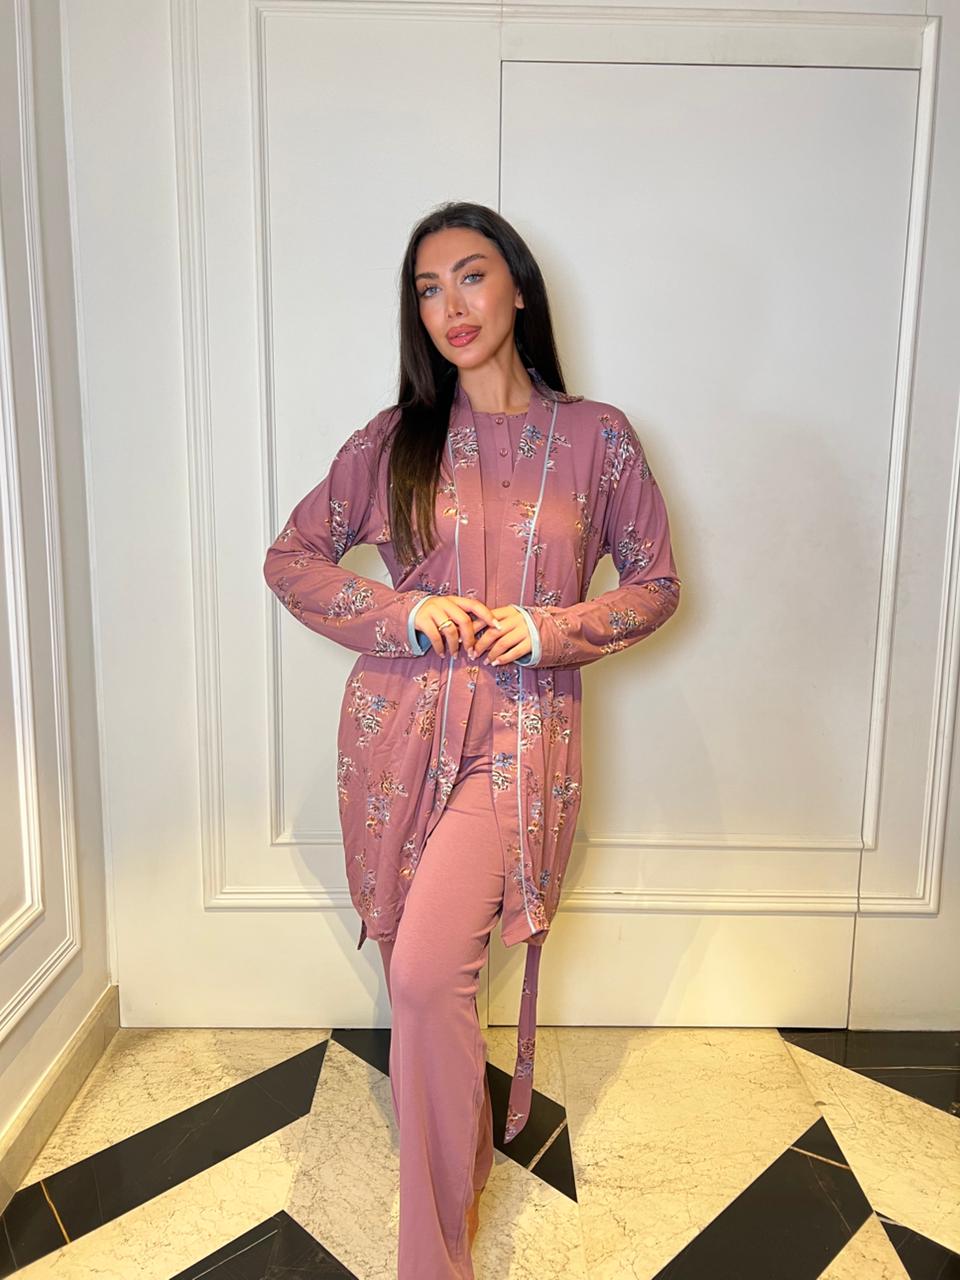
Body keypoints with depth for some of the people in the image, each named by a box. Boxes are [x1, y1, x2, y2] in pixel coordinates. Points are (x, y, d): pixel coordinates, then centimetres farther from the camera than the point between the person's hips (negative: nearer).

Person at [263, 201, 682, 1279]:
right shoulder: (393, 440, 4)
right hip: (398, 727, 3)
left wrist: (551, 628, -10)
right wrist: (401, 614, -7)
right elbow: (290, 559, 8)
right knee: (420, 974, 16)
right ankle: (466, 1152, 47)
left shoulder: (596, 438, 1)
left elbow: (656, 585, 7)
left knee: (426, 976, -17)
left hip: (519, 730, -2)